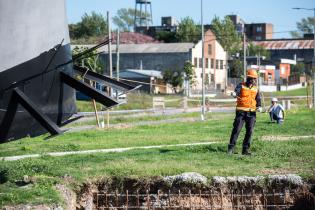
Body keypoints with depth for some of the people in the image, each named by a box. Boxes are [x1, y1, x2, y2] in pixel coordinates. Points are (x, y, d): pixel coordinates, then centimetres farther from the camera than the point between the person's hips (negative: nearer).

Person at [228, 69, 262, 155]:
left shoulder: (255, 89, 12)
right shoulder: (241, 86, -1)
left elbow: (258, 99, 13)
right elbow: (237, 91, -20)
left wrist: (259, 106, -8)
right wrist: (234, 94, -45)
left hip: (251, 113, 4)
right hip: (241, 112, -4)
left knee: (250, 131, 0)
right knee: (236, 129, -7)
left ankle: (245, 149, 8)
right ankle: (231, 148, -1)